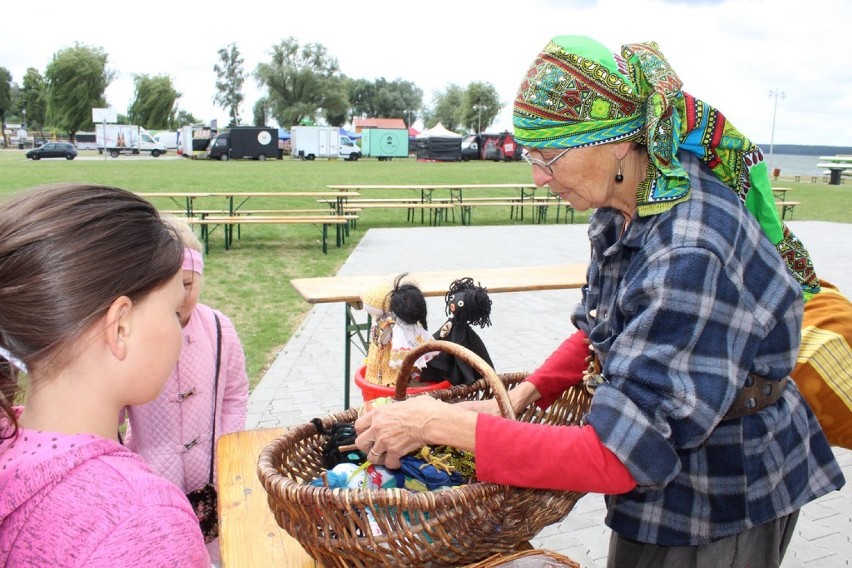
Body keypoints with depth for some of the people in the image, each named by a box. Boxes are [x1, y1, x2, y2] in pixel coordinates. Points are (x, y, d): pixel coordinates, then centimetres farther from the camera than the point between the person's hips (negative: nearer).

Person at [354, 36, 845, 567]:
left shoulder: (691, 258, -35)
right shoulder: (625, 209, -7)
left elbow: (615, 458, -35)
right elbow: (601, 328, 9)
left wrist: (443, 423, -32)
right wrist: (522, 396, -4)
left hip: (721, 504, -7)